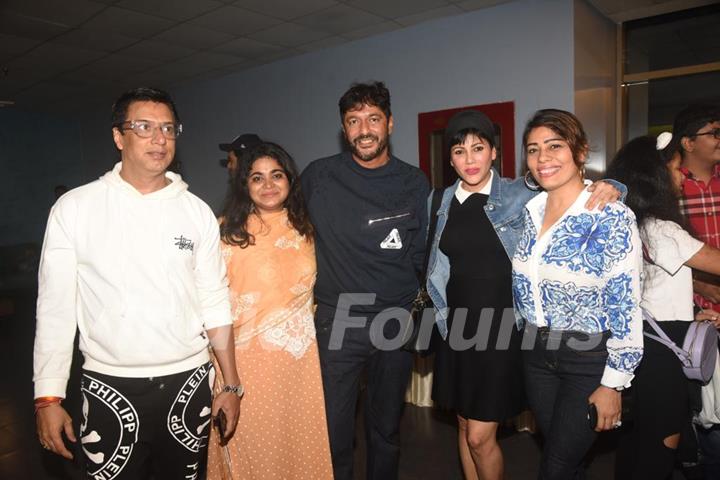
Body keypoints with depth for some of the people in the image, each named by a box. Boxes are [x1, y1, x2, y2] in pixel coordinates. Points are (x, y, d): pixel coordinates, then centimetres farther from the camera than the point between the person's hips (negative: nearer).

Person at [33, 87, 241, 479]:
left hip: (189, 384, 2)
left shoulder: (197, 211, 1)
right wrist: (48, 397, -5)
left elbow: (215, 302, 4)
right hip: (110, 389, -1)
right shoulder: (75, 208, -4)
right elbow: (55, 307, -2)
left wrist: (231, 386, 4)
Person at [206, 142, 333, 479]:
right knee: (250, 444, 10)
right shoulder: (227, 230, -8)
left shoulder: (304, 228, 6)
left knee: (299, 441, 15)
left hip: (299, 357, 4)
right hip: (247, 358, -4)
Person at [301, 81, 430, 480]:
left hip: (396, 322, 2)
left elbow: (423, 253, 8)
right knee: (334, 429, 6)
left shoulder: (413, 183, 1)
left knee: (387, 428, 18)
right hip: (336, 322, -1)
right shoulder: (318, 176, -2)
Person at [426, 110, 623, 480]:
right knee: (465, 426, 17)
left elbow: (573, 193, -1)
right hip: (458, 325, 5)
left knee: (480, 437, 1)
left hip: (501, 327, -4)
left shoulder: (519, 195, -7)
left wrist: (608, 187, -22)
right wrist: (441, 313, 8)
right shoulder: (448, 201, 6)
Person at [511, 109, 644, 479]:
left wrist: (613, 384, -13)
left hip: (589, 360, -5)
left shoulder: (612, 218, -16)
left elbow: (626, 306, -15)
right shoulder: (530, 212, 1)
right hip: (536, 355, 5)